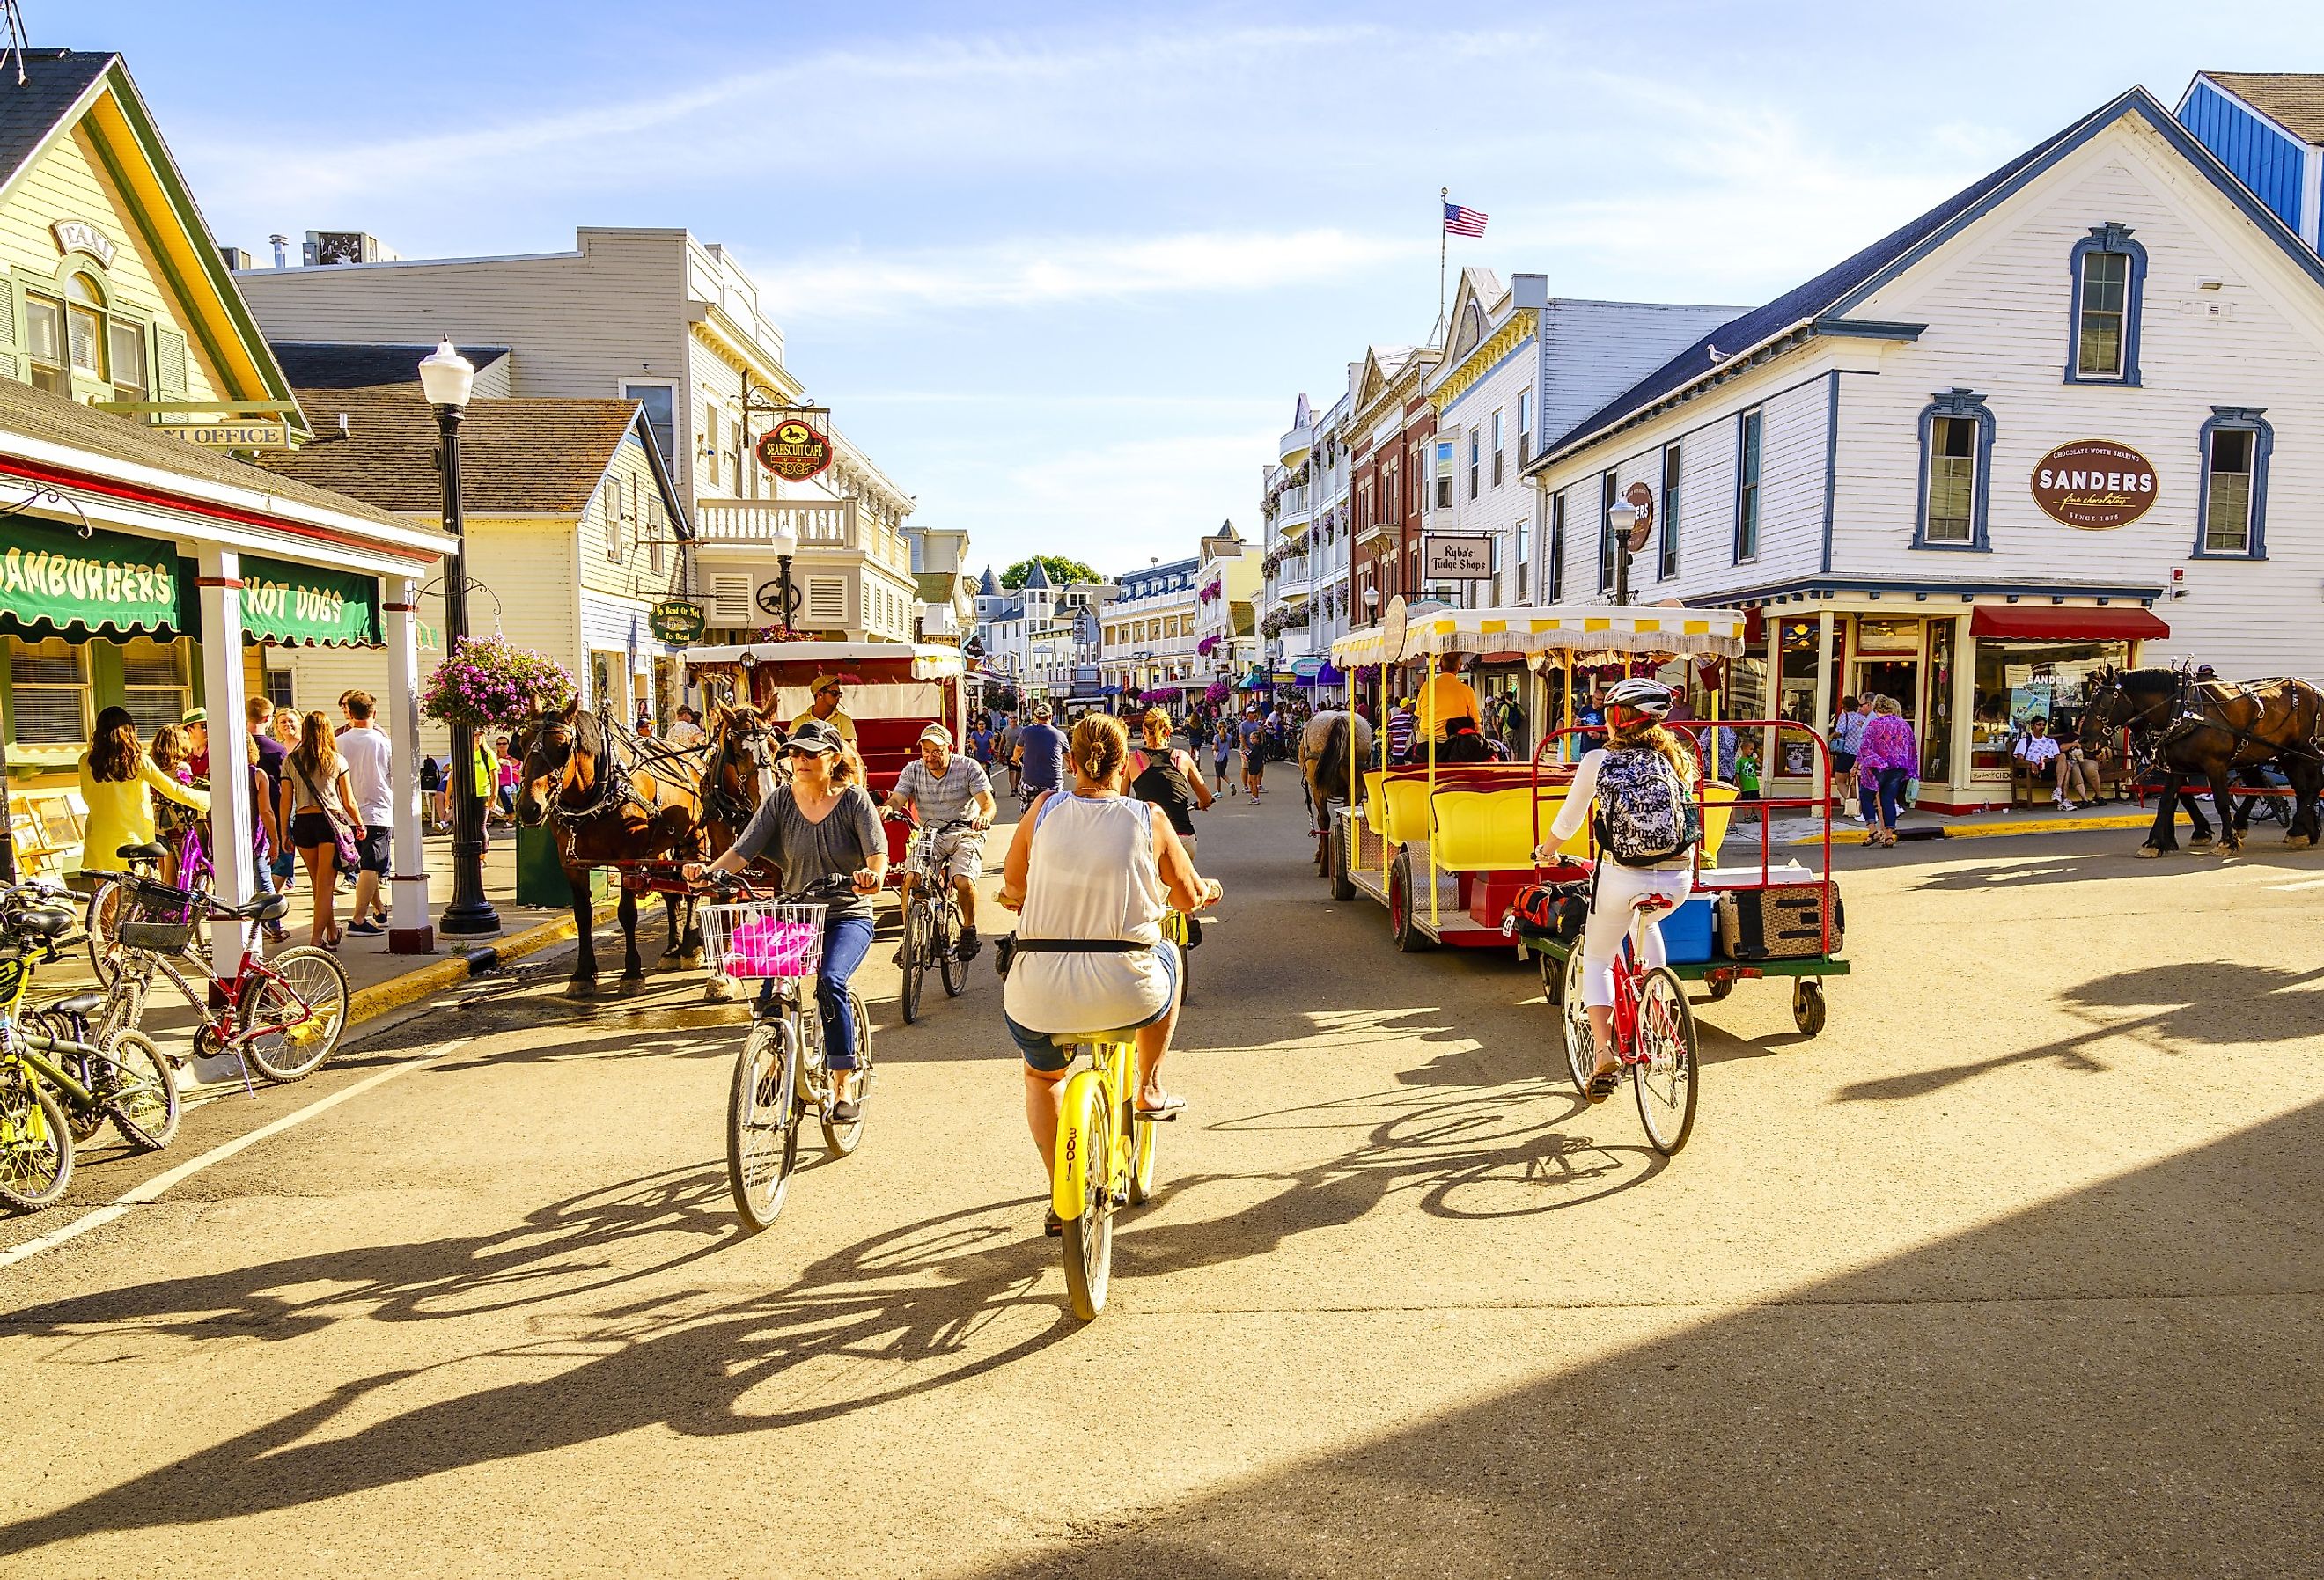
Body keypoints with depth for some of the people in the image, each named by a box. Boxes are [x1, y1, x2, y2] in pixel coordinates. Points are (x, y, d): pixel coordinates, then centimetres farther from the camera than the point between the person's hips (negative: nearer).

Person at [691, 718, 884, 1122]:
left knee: (829, 982, -27)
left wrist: (873, 874, -42)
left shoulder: (854, 800, -7)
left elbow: (878, 852, -19)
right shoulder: (780, 799, 0)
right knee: (770, 989, -17)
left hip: (847, 915, -3)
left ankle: (845, 1084, -14)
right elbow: (744, 849, -7)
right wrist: (711, 870, -27)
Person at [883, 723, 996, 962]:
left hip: (965, 834, -2)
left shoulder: (969, 767, -5)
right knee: (911, 879, -22)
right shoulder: (912, 771, 2)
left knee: (964, 882, -25)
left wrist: (984, 816, -39)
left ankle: (968, 930, 3)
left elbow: (988, 803, -14)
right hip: (928, 834, 2)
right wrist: (888, 808, -34)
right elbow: (897, 798, -9)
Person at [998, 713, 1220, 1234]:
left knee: (1042, 1076, 34)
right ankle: (1150, 1091, 40)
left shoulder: (1044, 808, 3)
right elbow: (1190, 899, 10)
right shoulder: (1149, 819, 1)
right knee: (1166, 956, 36)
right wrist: (1205, 891, 34)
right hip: (1127, 993, -1)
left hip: (1040, 995, 1)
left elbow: (1011, 888, 13)